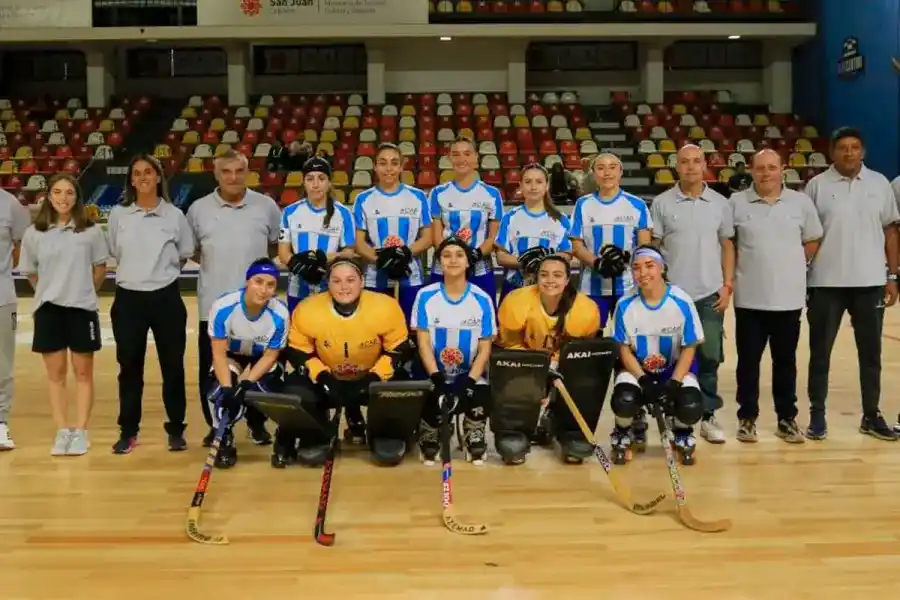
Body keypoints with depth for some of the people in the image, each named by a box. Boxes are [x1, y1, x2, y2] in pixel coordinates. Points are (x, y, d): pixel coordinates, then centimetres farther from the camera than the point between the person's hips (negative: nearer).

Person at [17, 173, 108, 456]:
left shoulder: (91, 231, -4)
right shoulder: (33, 233, 0)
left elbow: (100, 269, 6)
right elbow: (30, 273, 10)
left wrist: (83, 291, 7)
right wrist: (50, 291, 10)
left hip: (82, 309, -1)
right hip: (48, 310, 2)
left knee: (83, 373, 5)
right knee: (55, 374, 7)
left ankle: (80, 432, 12)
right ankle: (62, 432, 15)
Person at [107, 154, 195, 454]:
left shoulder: (174, 215, -1)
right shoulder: (118, 215, 2)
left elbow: (185, 255, 9)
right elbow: (113, 254, 13)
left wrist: (161, 271, 7)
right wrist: (135, 271, 10)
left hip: (166, 298, -1)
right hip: (129, 298, 1)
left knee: (173, 366, 5)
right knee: (129, 367, 8)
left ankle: (176, 430, 18)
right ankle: (128, 431, 21)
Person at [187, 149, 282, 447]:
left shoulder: (266, 206, 0)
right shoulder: (199, 209, 1)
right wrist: (211, 263, 1)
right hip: (214, 304, 1)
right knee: (212, 368, 8)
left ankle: (257, 423, 24)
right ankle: (216, 425, 22)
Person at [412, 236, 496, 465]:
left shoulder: (482, 300, -2)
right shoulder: (426, 296, -2)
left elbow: (485, 348, -2)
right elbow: (423, 343, -5)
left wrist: (469, 381, -16)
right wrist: (437, 380, -17)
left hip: (469, 376, 0)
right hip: (435, 376, 0)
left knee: (480, 395, -30)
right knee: (431, 400, -30)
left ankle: (475, 447, 0)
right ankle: (429, 446, 4)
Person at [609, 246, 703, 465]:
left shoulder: (682, 302, -15)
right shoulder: (625, 305, -12)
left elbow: (689, 348, -8)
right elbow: (623, 348, -5)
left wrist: (674, 383, -19)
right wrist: (643, 380, -18)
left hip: (675, 369, 0)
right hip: (636, 369, 0)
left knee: (691, 407, -27)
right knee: (624, 401, -30)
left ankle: (682, 434, 14)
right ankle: (622, 434, 9)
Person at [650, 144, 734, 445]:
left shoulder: (720, 203, 5)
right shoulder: (662, 203, -1)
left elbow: (727, 245, 9)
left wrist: (728, 285, 2)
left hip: (710, 293, 2)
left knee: (710, 356, 5)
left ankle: (707, 416, 17)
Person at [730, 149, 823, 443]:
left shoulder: (801, 202, 2)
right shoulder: (737, 203, -2)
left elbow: (813, 241, 11)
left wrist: (792, 266, 4)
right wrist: (730, 275, -1)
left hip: (789, 297, 1)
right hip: (749, 297, -1)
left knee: (785, 361, 10)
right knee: (748, 360, 6)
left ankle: (787, 418, 22)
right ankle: (747, 417, 18)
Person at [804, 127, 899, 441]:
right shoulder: (817, 185, -1)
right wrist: (800, 277, -4)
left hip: (870, 282, 2)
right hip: (826, 283, -2)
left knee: (871, 352, 10)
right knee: (820, 351, 5)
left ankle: (871, 415, 22)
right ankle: (817, 415, 16)